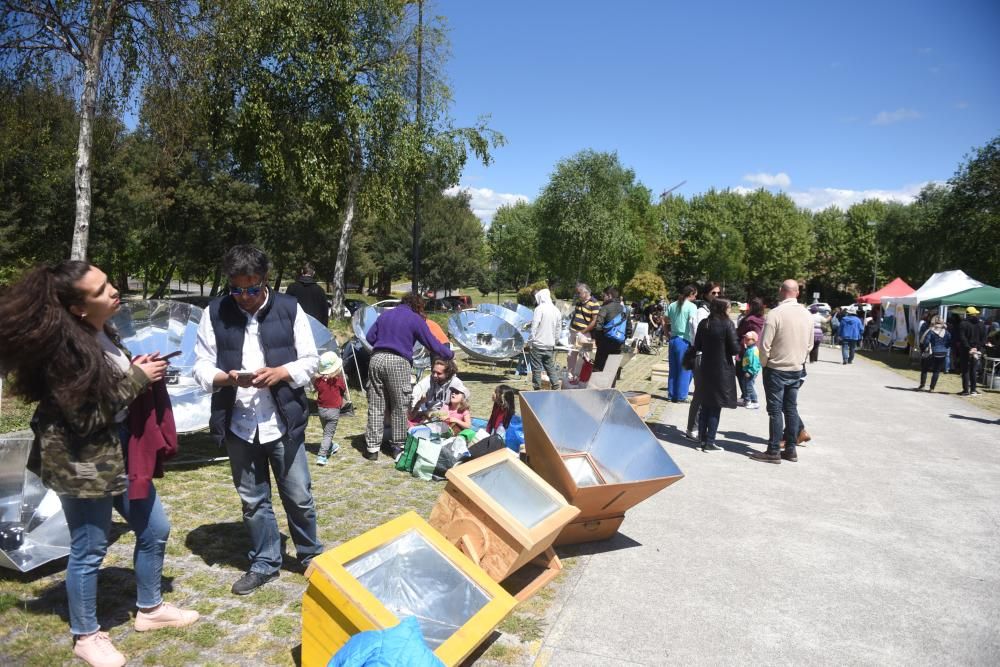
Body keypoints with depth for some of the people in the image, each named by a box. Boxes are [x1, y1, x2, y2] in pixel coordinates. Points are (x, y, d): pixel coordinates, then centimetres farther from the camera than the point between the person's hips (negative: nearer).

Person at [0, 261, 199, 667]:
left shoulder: (101, 333, 2)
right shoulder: (64, 348, -24)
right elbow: (86, 416, -23)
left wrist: (139, 371, -3)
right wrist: (137, 379, -18)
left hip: (120, 452, 9)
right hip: (83, 462, -8)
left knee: (154, 530, 16)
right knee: (89, 551, 9)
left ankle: (149, 609, 37)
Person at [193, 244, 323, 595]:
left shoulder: (289, 308, -3)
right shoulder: (215, 312, -1)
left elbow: (310, 361, 1)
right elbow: (201, 366, 1)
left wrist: (281, 373, -18)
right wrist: (226, 378, -20)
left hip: (284, 422, -1)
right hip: (238, 425, 1)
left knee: (299, 496, 10)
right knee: (253, 500, 14)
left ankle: (311, 555, 32)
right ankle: (264, 563, 32)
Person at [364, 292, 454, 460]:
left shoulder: (384, 315, 18)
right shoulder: (415, 319, 2)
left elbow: (370, 337, 16)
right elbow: (432, 344, 2)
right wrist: (450, 354, 15)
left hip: (376, 359, 5)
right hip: (398, 362, -5)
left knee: (375, 407, 8)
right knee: (399, 408, 8)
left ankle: (372, 448, 9)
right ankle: (397, 446, 15)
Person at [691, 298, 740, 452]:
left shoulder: (704, 323, 3)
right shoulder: (727, 324, -13)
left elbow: (697, 346, 8)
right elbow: (735, 349, -14)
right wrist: (741, 346, 7)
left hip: (706, 369, 5)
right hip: (722, 371, -5)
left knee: (705, 405, 16)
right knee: (716, 407, 2)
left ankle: (702, 438, 21)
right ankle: (709, 442, 4)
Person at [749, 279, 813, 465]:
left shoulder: (775, 313, -17)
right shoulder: (807, 314, 3)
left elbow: (765, 345, -17)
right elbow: (810, 344, 10)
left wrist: (764, 364, -1)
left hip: (777, 369, -6)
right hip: (797, 369, 6)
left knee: (775, 410, -1)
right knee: (791, 408, 12)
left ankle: (773, 451, 2)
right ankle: (791, 449, 18)